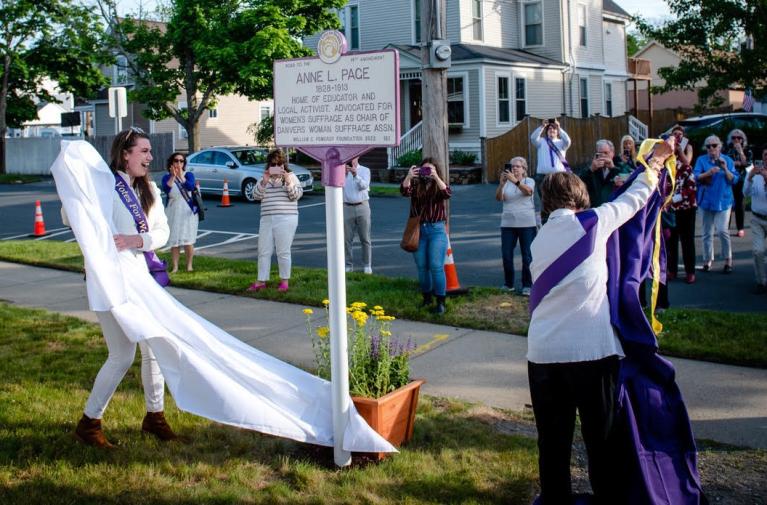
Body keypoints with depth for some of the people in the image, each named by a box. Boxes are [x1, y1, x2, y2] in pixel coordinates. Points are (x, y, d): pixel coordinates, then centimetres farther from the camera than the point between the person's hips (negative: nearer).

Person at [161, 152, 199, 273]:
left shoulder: (189, 175, 2)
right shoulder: (167, 177, 2)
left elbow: (191, 187, -18)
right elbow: (166, 189, -17)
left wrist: (181, 175, -18)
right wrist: (173, 176, -20)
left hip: (188, 212, -1)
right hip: (173, 212, 1)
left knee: (188, 241, 1)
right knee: (174, 242, 1)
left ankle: (189, 265, 12)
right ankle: (175, 267, 7)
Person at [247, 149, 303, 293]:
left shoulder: (290, 176, 5)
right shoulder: (264, 178, 15)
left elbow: (296, 195, -5)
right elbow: (257, 195, 3)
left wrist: (288, 182, -18)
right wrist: (264, 182, -12)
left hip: (285, 220, -4)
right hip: (266, 220, 4)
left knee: (283, 252, -3)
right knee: (263, 251, 5)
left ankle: (284, 281, 8)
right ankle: (261, 281, 12)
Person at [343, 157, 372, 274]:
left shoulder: (365, 170, 5)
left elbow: (364, 185, -11)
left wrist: (356, 175, -26)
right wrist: (344, 174, -20)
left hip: (362, 206, -1)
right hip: (347, 207, 1)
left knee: (365, 238, 1)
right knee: (347, 239, 2)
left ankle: (367, 265, 8)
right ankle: (348, 265, 9)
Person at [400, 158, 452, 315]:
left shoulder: (438, 185, 3)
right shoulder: (416, 185, 7)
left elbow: (447, 194, -19)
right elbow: (405, 191, -13)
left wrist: (435, 177, -30)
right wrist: (408, 177, -31)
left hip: (436, 230, -3)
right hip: (418, 230, 3)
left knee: (436, 266, -8)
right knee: (422, 266, 10)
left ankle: (440, 302, -4)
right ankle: (427, 298, 25)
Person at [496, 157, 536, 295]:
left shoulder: (529, 181, 2)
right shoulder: (506, 182, 8)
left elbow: (528, 191, -21)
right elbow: (498, 198, -8)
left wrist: (515, 181, -37)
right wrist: (501, 184, -27)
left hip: (526, 223, -2)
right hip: (508, 223, 3)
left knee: (527, 256, -1)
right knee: (506, 255, 3)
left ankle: (527, 285, 6)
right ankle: (509, 284, 17)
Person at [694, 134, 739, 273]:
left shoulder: (727, 160, 2)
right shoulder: (701, 160, 2)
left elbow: (734, 180, -1)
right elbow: (695, 177, -9)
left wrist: (725, 169, -17)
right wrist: (708, 173, -26)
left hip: (723, 201, -2)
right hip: (706, 201, 2)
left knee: (722, 231, -13)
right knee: (707, 233, 8)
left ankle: (728, 259, 3)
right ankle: (708, 260, 20)